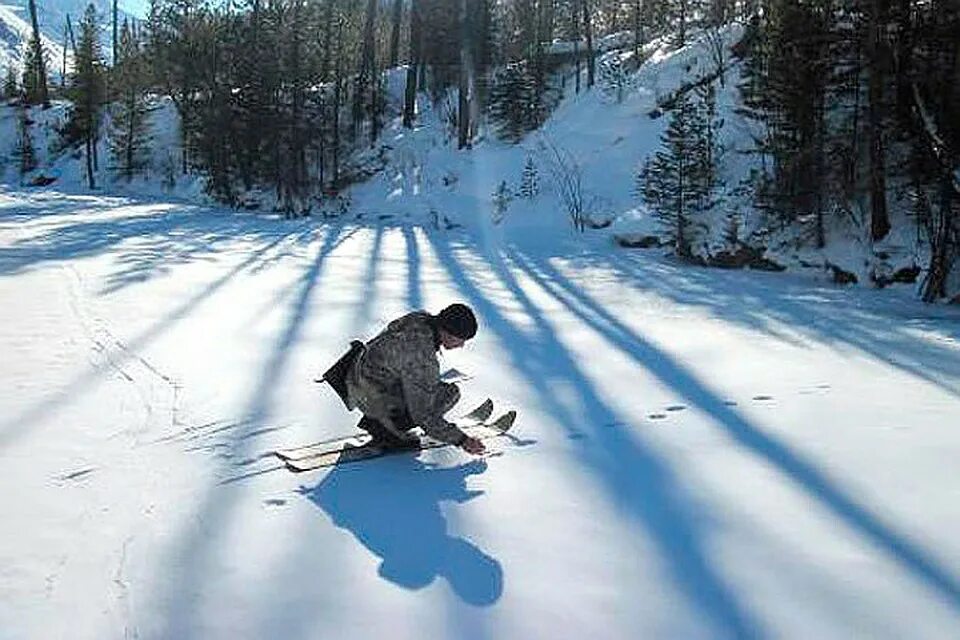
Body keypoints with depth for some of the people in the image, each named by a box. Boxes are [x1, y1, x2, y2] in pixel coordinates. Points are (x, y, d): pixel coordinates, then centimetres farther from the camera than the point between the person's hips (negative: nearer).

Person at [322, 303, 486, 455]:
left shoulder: (421, 318, -7)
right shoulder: (422, 358, -32)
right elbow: (423, 416, -26)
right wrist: (460, 440, -19)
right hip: (373, 398, -9)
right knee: (450, 393, -13)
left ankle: (373, 421, 13)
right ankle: (384, 429, -8)